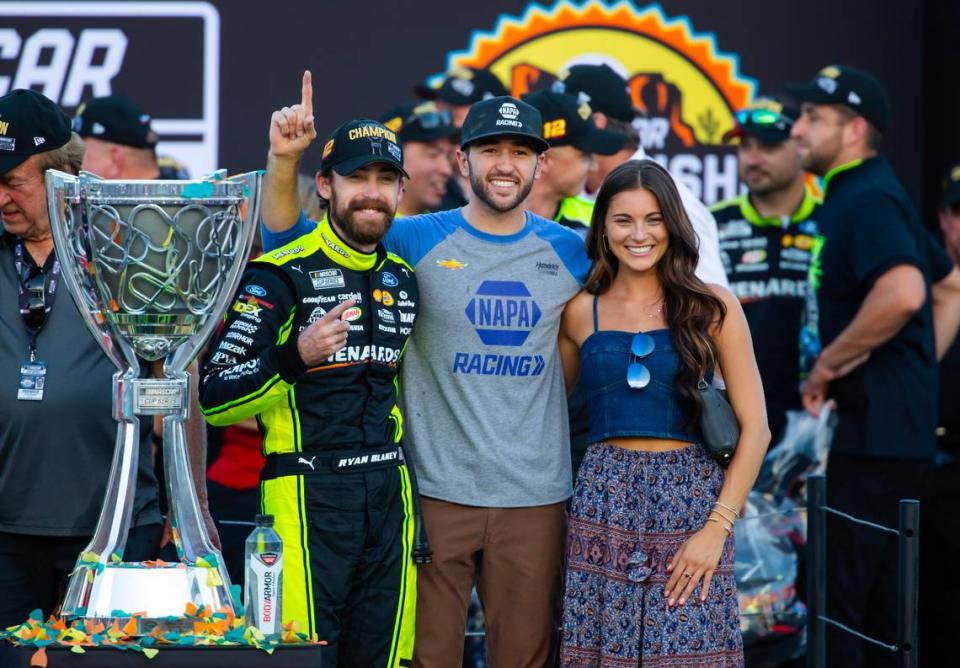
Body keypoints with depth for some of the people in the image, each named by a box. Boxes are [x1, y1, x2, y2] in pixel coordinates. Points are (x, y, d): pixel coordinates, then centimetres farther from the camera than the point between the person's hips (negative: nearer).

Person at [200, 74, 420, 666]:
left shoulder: (403, 280, 13)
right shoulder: (281, 275, -7)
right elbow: (215, 398, -12)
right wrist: (295, 358, -25)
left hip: (388, 496, 6)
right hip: (307, 495, -6)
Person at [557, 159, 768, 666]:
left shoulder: (712, 307, 1)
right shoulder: (580, 312, 7)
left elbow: (755, 428, -1)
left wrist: (717, 527, -9)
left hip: (690, 502, -2)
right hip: (604, 504, 2)